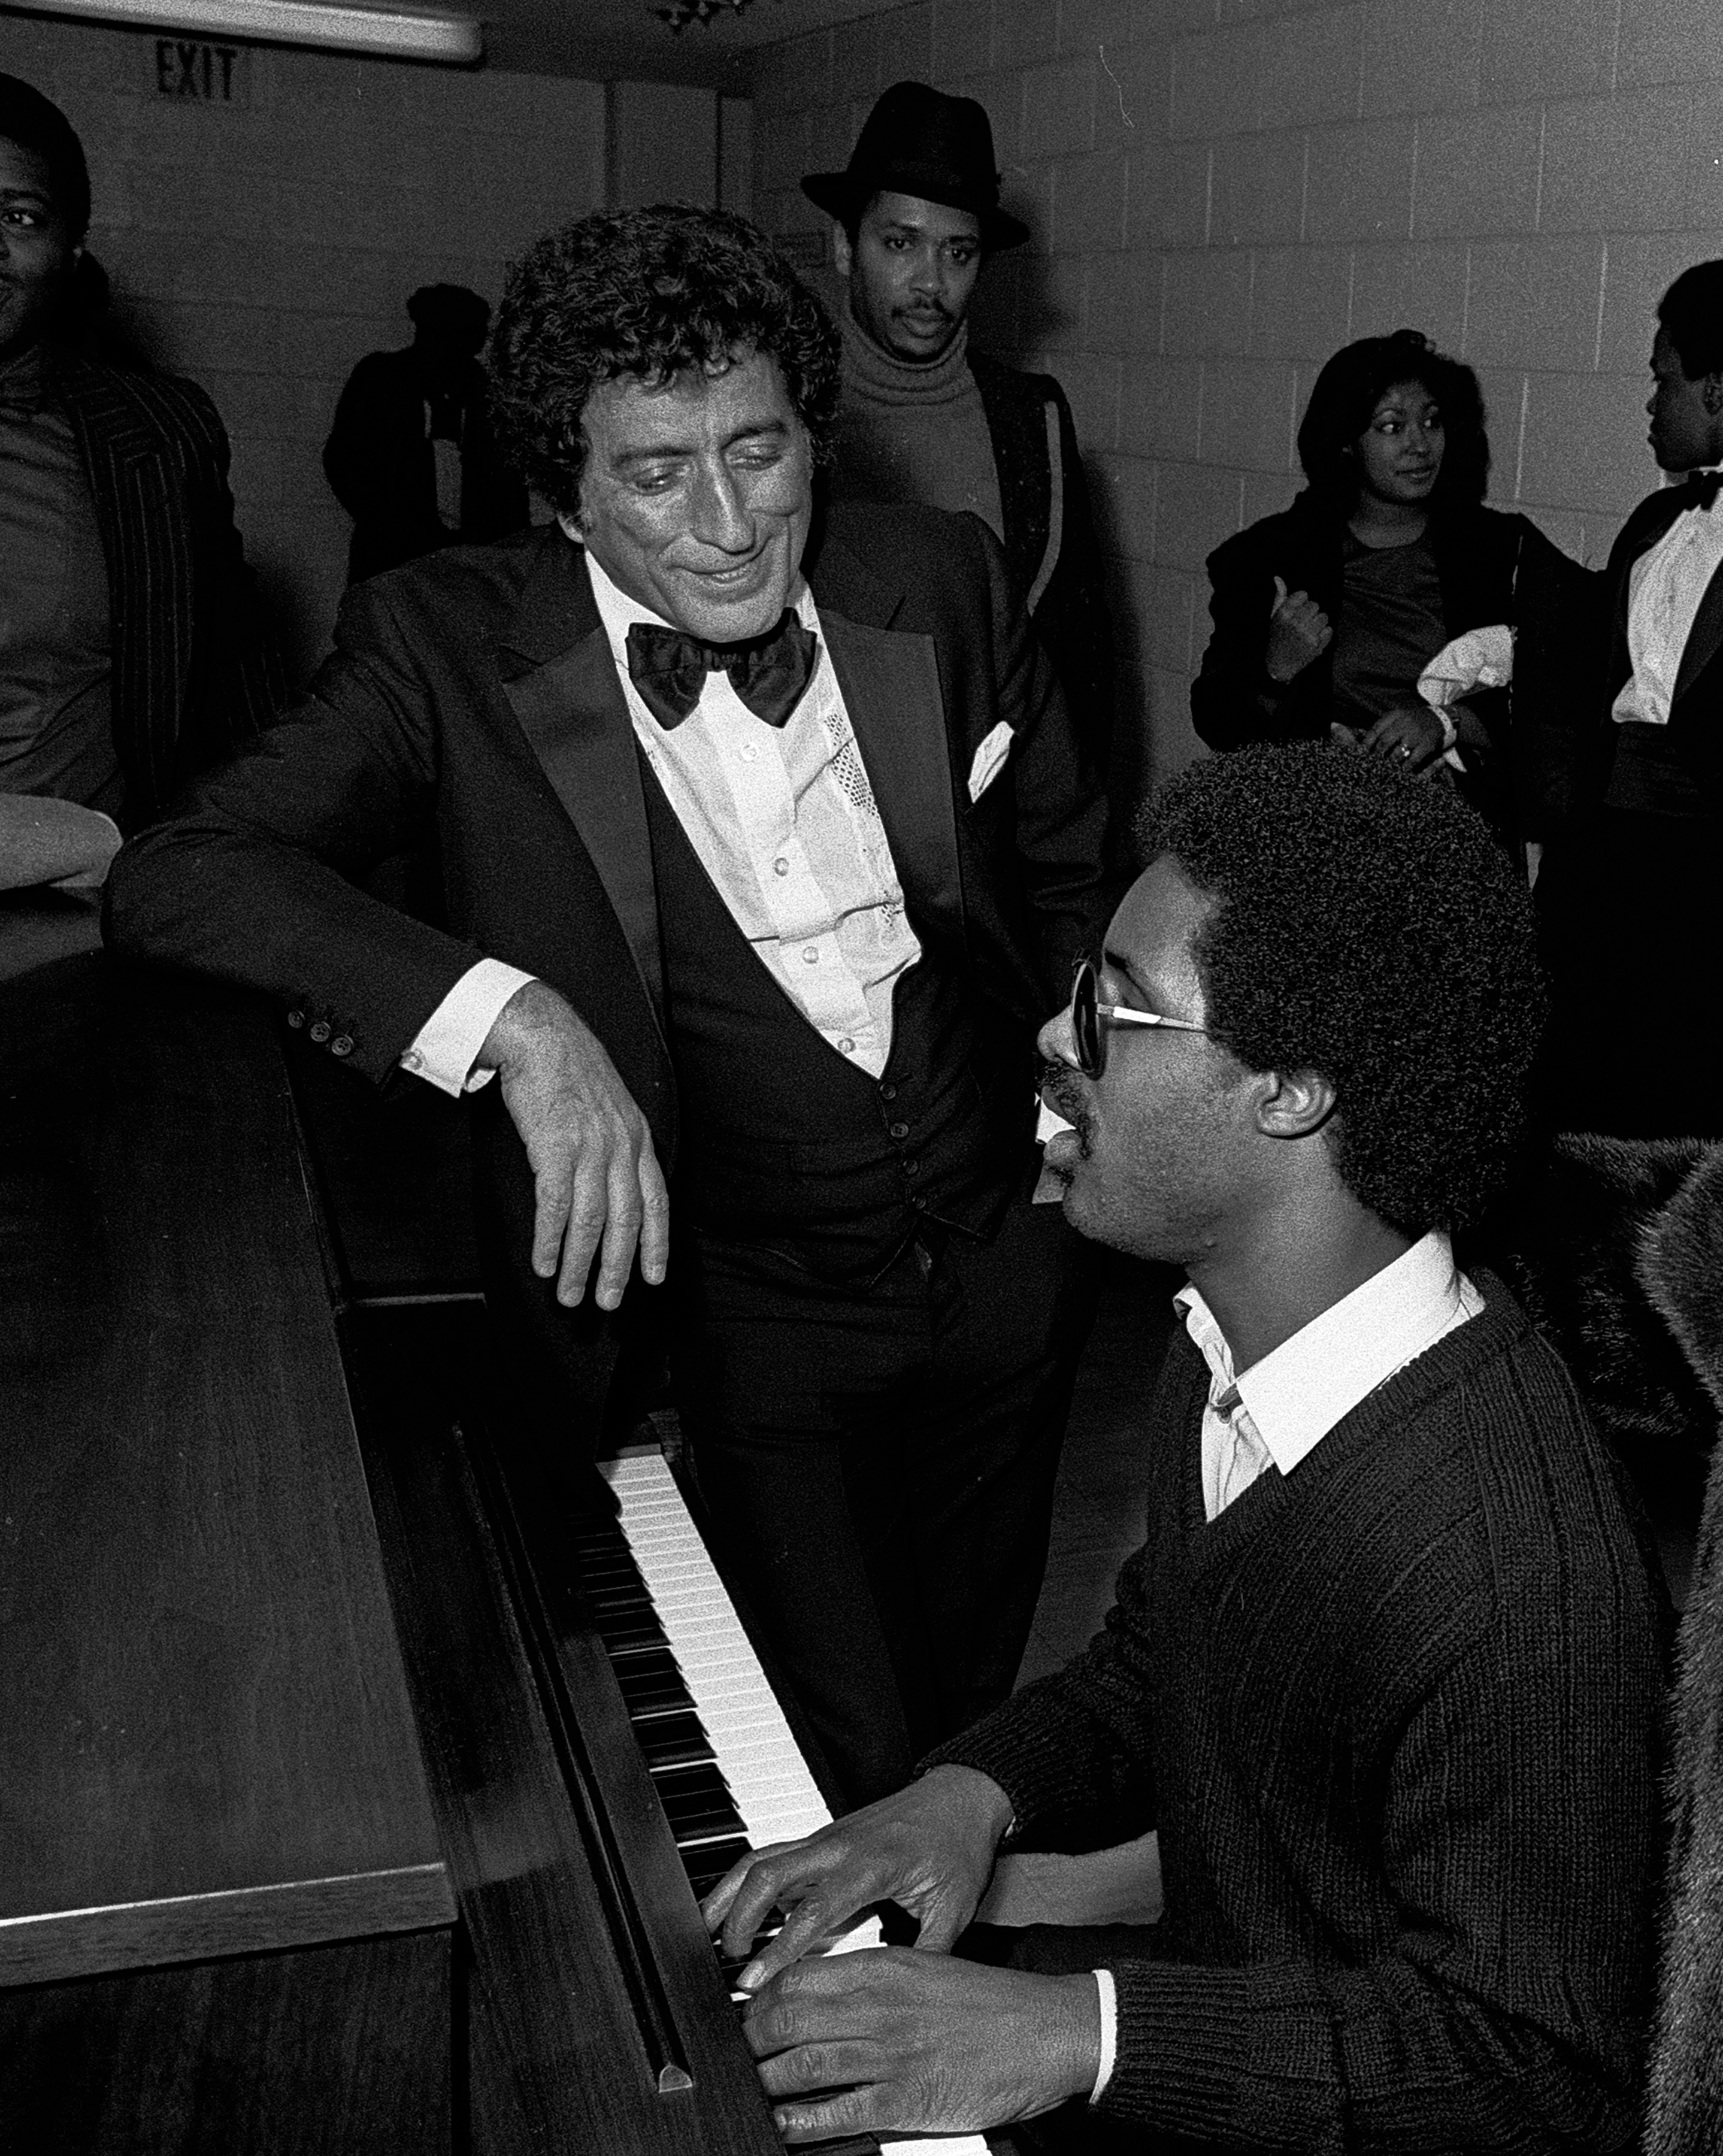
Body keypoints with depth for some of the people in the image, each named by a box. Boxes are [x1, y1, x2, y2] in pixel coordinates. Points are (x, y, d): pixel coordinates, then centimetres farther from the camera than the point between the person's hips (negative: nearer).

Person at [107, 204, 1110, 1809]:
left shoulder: (940, 581, -4)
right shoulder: (451, 642, -15)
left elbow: (1068, 866, 11)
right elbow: (172, 879, -27)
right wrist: (517, 1018, -37)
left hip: (1006, 1268, 4)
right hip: (739, 1310, -3)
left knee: (976, 1705, 23)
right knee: (840, 1770, 4)